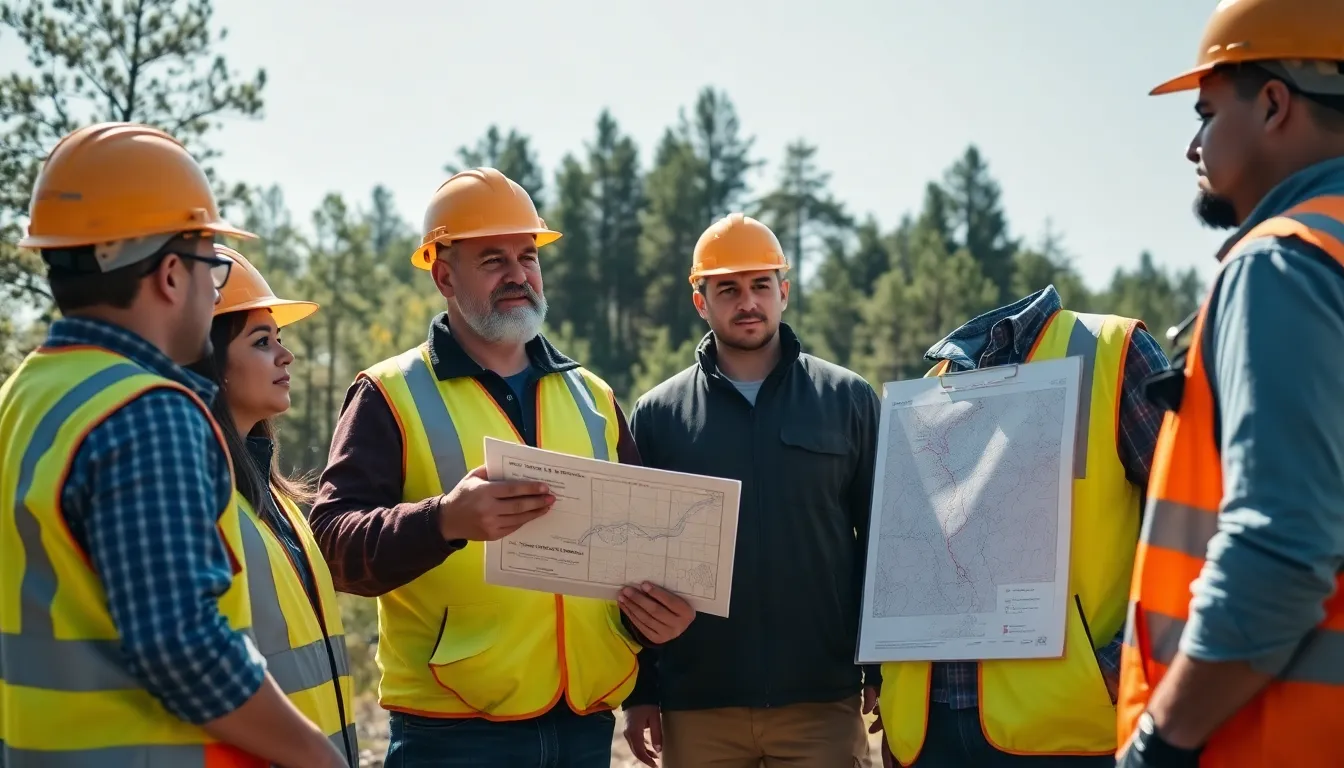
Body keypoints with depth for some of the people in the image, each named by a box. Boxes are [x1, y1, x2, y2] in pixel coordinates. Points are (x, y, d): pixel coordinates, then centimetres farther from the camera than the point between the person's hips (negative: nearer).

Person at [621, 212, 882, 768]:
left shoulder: (849, 400, 4)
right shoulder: (656, 415, 5)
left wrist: (883, 672, 1)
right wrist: (639, 692, 2)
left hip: (822, 702, 0)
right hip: (696, 707, 1)